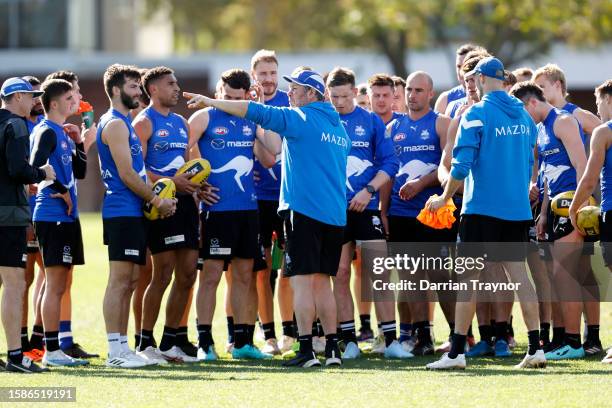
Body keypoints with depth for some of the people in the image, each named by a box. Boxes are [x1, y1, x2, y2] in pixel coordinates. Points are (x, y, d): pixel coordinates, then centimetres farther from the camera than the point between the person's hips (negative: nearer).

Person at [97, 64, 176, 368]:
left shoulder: (124, 123, 21)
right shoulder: (115, 124, -11)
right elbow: (126, 174, -16)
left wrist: (157, 197, 10)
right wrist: (156, 201, -9)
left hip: (133, 212, 10)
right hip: (122, 212, -10)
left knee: (129, 281, 10)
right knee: (120, 280, -10)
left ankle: (122, 346, 13)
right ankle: (115, 351, -10)